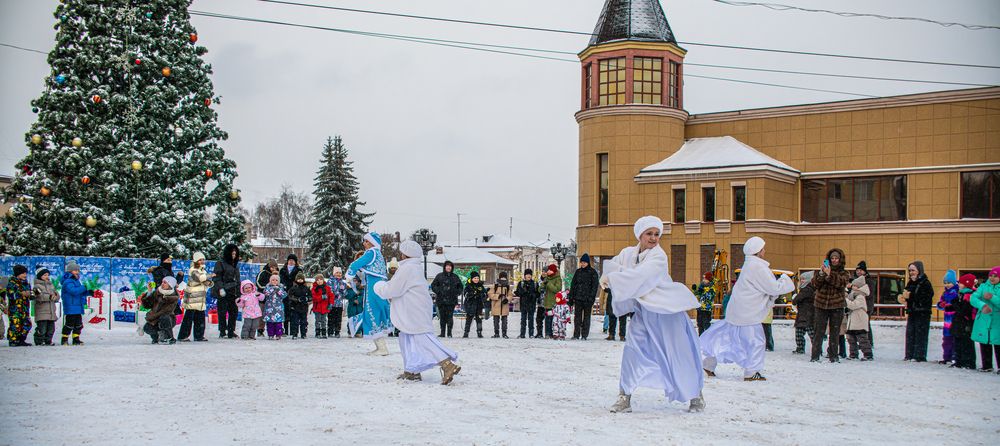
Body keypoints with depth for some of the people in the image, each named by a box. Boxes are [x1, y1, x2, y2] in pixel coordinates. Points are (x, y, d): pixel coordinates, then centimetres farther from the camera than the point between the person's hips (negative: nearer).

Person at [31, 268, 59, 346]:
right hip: (42, 312, -7)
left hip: (51, 312, 7)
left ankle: (48, 341, 18)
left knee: (51, 328, 9)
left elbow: (57, 296, 16)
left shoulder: (51, 285, 19)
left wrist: (55, 296, -7)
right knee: (42, 328, -10)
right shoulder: (37, 286, -3)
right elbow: (39, 296, -20)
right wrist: (49, 296, -26)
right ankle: (39, 341, -1)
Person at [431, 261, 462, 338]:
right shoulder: (439, 276, 6)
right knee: (442, 317, 2)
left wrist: (457, 292, 3)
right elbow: (433, 285, 7)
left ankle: (449, 333, -3)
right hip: (441, 299, 0)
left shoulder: (455, 277, 12)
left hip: (451, 300, 0)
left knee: (450, 316, -7)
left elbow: (460, 287, 20)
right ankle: (442, 333, 8)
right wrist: (438, 291, -8)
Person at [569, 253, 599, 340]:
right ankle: (576, 335, 4)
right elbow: (573, 284, 13)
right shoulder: (578, 271, 11)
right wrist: (570, 298, 7)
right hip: (578, 298, 3)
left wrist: (591, 297, -14)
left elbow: (595, 286, -4)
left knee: (586, 316, 3)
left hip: (587, 298, -3)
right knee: (577, 317, 1)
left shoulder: (593, 272, 0)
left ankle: (584, 335, 6)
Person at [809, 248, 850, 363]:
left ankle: (834, 355, 13)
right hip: (821, 305, 0)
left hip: (837, 306, 0)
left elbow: (842, 283, -14)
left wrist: (829, 275, -26)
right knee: (818, 331, -4)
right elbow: (815, 284, -5)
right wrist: (821, 274, -20)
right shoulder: (823, 271, 8)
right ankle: (815, 356, -3)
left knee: (834, 332, 6)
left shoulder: (844, 274, 7)